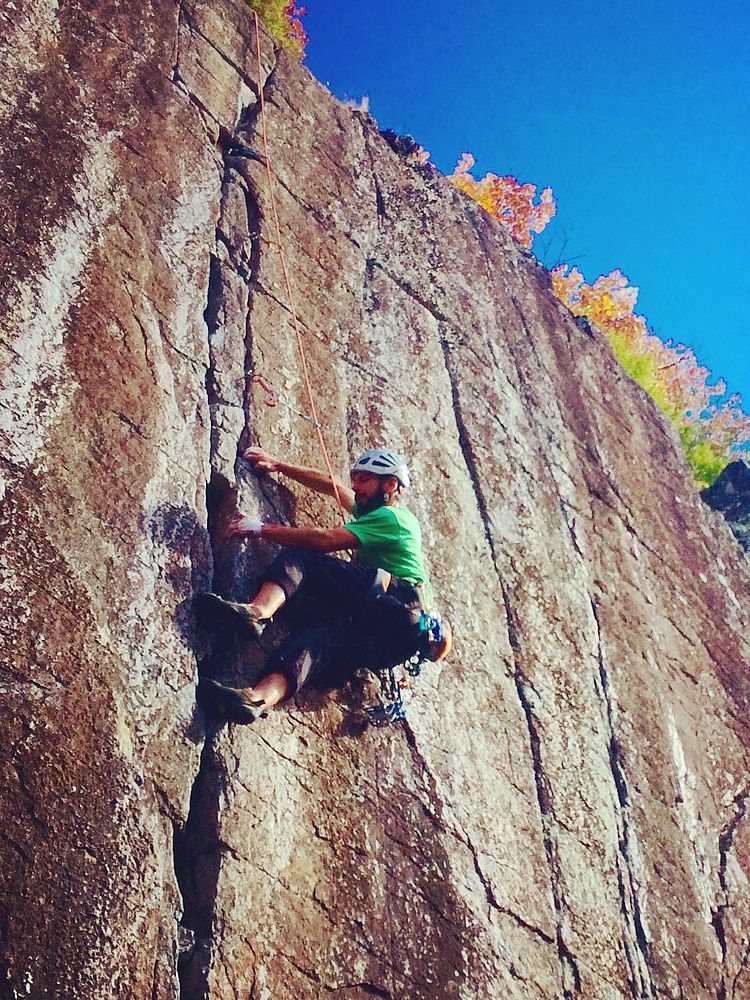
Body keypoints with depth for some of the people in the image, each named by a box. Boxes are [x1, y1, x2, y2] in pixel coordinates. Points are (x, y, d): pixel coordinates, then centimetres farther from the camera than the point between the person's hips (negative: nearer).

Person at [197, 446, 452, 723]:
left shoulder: (391, 517, 5)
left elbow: (326, 540, -7)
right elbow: (331, 485, 44)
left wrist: (262, 529, -4)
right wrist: (278, 466, 44)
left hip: (400, 605, -8)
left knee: (299, 557, -11)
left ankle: (259, 610, -39)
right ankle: (265, 695, -47)